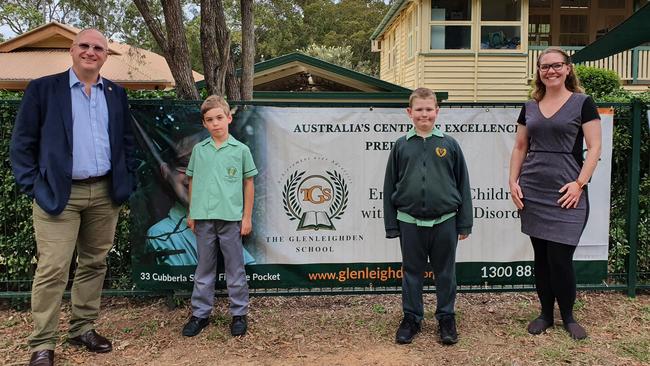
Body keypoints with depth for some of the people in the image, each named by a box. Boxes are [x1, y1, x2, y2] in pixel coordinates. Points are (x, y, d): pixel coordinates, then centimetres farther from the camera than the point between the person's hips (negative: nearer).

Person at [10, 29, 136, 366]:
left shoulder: (116, 94, 10)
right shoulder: (43, 88, -1)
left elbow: (127, 142, 15)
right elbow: (21, 143, -1)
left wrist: (127, 183, 7)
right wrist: (33, 186, -7)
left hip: (105, 194, 4)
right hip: (59, 194, -4)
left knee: (94, 264, 11)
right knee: (52, 270, -4)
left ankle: (82, 329, 25)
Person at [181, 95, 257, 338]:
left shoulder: (241, 150, -1)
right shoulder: (199, 150, 6)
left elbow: (248, 184, 3)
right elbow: (192, 181, 13)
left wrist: (247, 217, 1)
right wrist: (191, 213, 11)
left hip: (231, 218, -2)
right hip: (204, 218, 3)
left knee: (235, 269, 6)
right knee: (204, 268, 12)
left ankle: (239, 313, 18)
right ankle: (200, 313, 23)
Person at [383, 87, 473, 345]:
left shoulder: (449, 144, 1)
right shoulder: (401, 146, 3)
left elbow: (463, 185, 4)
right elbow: (390, 187, 5)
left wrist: (464, 224, 3)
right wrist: (391, 226, 3)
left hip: (444, 222, 0)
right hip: (410, 222, 1)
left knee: (445, 272, 12)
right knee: (412, 272, 12)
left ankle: (446, 317, 28)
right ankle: (411, 317, 27)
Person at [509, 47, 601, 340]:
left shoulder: (582, 103, 0)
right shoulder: (530, 107, 12)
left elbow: (594, 147, -4)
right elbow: (520, 147, 15)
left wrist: (579, 183, -14)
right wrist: (513, 181, 4)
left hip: (567, 194, -4)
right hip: (533, 192, 4)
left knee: (560, 258, -4)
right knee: (541, 256, 10)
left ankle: (568, 316, 18)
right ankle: (545, 314, 24)